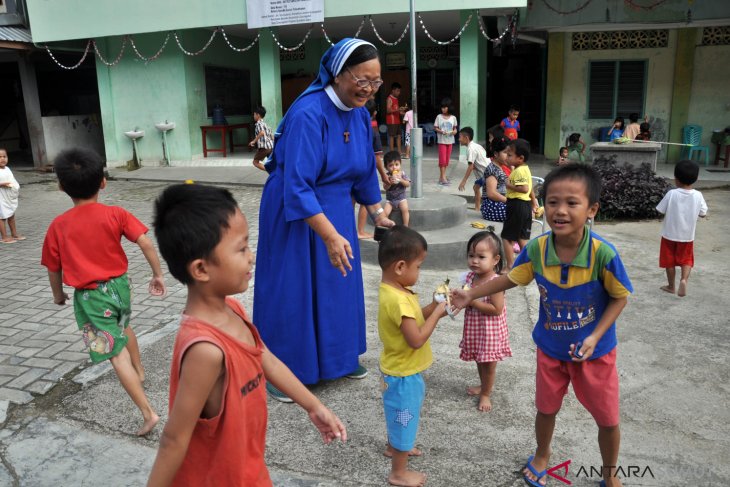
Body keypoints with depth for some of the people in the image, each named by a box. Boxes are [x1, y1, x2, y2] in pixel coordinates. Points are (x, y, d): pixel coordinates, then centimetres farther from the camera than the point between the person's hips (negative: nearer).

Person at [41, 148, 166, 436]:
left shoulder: (58, 226, -9)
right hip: (119, 284, 3)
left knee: (116, 353, 0)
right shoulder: (115, 214, -9)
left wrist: (58, 295, 18)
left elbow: (53, 269, 0)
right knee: (123, 326, 33)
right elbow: (145, 243, -15)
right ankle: (139, 372, 55)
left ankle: (148, 412, -2)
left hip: (89, 296, -3)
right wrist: (158, 275, -4)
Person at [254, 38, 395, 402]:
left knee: (340, 284, 16)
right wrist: (331, 236, -35)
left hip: (337, 209, 7)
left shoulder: (360, 113, -3)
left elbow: (366, 170, 11)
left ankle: (340, 357, 36)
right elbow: (298, 187, -32)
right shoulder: (308, 114, -27)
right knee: (292, 289, 3)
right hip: (295, 214, -7)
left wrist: (377, 213, 10)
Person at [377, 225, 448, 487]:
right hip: (404, 375, -9)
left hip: (399, 370, 9)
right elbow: (416, 340, -31)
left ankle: (395, 447, 53)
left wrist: (432, 307, -5)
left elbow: (412, 318, 9)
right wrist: (437, 314, -21)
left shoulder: (391, 290, -2)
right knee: (404, 419, 9)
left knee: (398, 414, 30)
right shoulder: (398, 300, -32)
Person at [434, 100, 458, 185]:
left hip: (450, 140, 3)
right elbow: (435, 128, 0)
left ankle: (442, 177, 17)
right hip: (442, 140, -3)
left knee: (447, 159, 7)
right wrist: (441, 131, -18)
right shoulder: (439, 116, -2)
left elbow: (455, 128, 12)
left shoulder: (453, 118, 4)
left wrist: (454, 131, -11)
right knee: (442, 159, -7)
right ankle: (443, 177, -5)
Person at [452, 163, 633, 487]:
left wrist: (595, 337, -22)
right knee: (546, 409, 22)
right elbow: (512, 278, -1)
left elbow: (619, 297, -14)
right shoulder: (536, 249, -21)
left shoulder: (603, 253, -29)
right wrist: (471, 295, -4)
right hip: (550, 348, 2)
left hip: (595, 350, -2)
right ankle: (541, 457, 53)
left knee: (608, 419, 15)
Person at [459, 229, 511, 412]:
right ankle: (485, 385, 48)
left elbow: (496, 309, -29)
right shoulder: (470, 276, -4)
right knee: (479, 361, 25)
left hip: (490, 331, -7)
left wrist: (471, 301, -29)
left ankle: (486, 394, 32)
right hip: (474, 329, 7)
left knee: (488, 363, 12)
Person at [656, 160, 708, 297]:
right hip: (687, 236, 2)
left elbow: (660, 211, -11)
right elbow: (703, 214, -1)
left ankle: (671, 286, 24)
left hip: (670, 234, -1)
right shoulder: (698, 195, -11)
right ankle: (684, 279, -7)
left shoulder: (671, 194, -18)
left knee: (670, 261, 13)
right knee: (686, 260, 17)